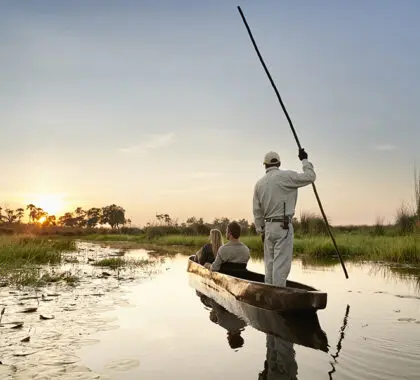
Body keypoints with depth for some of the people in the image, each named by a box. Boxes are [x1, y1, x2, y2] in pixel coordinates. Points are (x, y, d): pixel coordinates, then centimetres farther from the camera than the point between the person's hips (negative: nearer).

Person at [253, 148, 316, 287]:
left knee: (270, 264, 13)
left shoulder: (259, 183, 10)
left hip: (268, 226, 6)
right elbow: (310, 177, -4)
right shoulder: (286, 176, -7)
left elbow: (257, 211, 11)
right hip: (283, 226, -6)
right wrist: (305, 160, 10)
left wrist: (261, 231, 18)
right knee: (281, 264, -5)